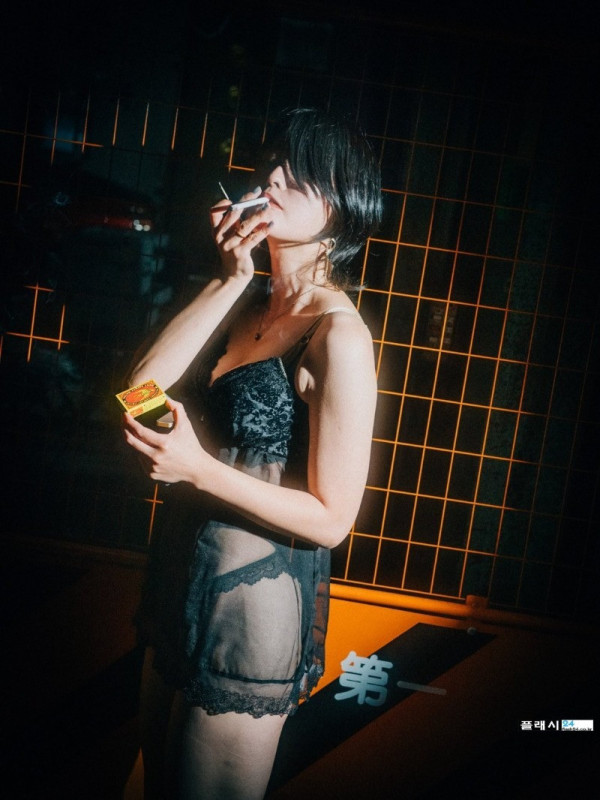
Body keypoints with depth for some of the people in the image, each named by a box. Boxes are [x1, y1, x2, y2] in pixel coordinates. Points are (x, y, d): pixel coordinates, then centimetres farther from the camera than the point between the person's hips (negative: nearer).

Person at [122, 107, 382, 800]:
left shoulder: (337, 336, -20)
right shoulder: (250, 306, 3)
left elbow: (331, 518, -19)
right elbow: (143, 383, -8)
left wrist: (199, 469, -26)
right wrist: (232, 277, -11)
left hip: (253, 610, -7)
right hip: (183, 586, 8)